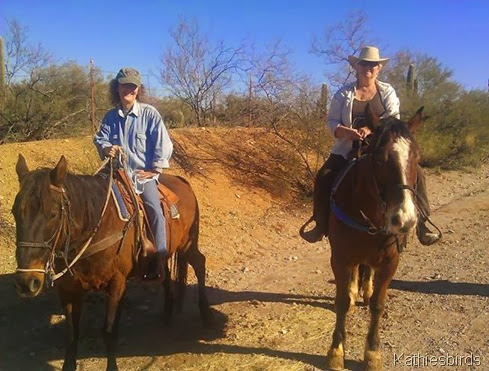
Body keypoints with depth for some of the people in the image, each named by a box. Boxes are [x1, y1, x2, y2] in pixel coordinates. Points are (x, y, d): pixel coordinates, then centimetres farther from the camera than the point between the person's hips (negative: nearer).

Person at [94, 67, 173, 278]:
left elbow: (162, 144, -6)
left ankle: (159, 262, -14)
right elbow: (100, 138, 10)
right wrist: (106, 148, -15)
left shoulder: (149, 113, -5)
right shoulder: (111, 116, 7)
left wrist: (154, 169, -9)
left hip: (144, 173, -4)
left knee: (155, 212, -22)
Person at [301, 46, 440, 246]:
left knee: (415, 173, -19)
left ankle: (420, 222, -6)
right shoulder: (344, 93, 7)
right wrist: (347, 132, -21)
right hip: (349, 149, 0)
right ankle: (321, 226, -4)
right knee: (324, 177, -19)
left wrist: (371, 129, -25)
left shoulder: (387, 91, 7)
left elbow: (393, 118, -6)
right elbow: (332, 121, 1)